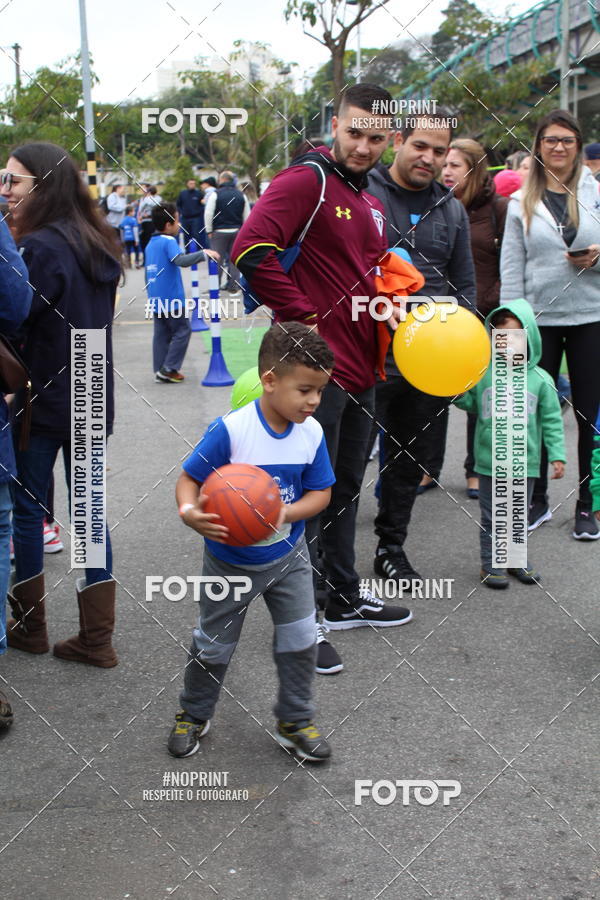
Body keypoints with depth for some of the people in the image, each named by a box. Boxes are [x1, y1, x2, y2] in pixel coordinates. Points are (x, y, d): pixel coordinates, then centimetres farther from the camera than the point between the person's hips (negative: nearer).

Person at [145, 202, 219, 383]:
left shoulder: (150, 244, 14)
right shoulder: (169, 241, -12)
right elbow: (180, 260, -29)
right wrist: (203, 253, -26)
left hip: (155, 299, 8)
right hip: (171, 299, -8)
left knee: (161, 333, 12)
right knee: (182, 331, 2)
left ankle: (159, 370, 12)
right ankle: (168, 369, -2)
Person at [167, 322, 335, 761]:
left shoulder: (312, 433, -13)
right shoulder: (231, 430, -26)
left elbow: (320, 492, -6)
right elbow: (189, 479, -19)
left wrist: (287, 513, -26)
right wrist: (189, 511, -40)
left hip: (287, 556, 3)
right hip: (231, 561, -3)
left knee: (300, 639, 6)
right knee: (214, 644, 14)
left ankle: (295, 721, 28)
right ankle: (193, 716, 38)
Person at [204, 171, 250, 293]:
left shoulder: (215, 194, -6)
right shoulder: (241, 195, 7)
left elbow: (208, 214, -9)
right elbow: (247, 216, 10)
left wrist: (209, 231, -1)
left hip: (220, 232, -4)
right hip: (237, 231, 4)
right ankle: (233, 286, 7)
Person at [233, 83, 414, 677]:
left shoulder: (368, 202, 17)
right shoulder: (305, 181, -11)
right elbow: (250, 251, -25)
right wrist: (304, 317, -21)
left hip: (360, 369, 9)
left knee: (346, 488, 19)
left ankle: (344, 598, 33)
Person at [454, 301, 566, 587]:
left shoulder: (539, 379, -3)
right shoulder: (482, 373, -3)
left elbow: (552, 421, 2)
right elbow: (473, 405, 10)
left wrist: (557, 456, -1)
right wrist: (459, 395, -11)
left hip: (525, 463, 1)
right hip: (489, 463, 0)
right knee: (491, 518, 8)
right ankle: (491, 562, 18)